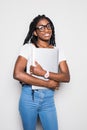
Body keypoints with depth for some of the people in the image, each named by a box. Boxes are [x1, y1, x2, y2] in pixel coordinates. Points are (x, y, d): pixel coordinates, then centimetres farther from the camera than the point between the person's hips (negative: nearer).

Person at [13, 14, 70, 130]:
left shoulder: (57, 51, 4)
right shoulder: (28, 47, -7)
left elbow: (66, 77, -5)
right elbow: (17, 74, -20)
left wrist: (44, 73, -21)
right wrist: (48, 83, -16)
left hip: (48, 99, 3)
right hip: (29, 97, -2)